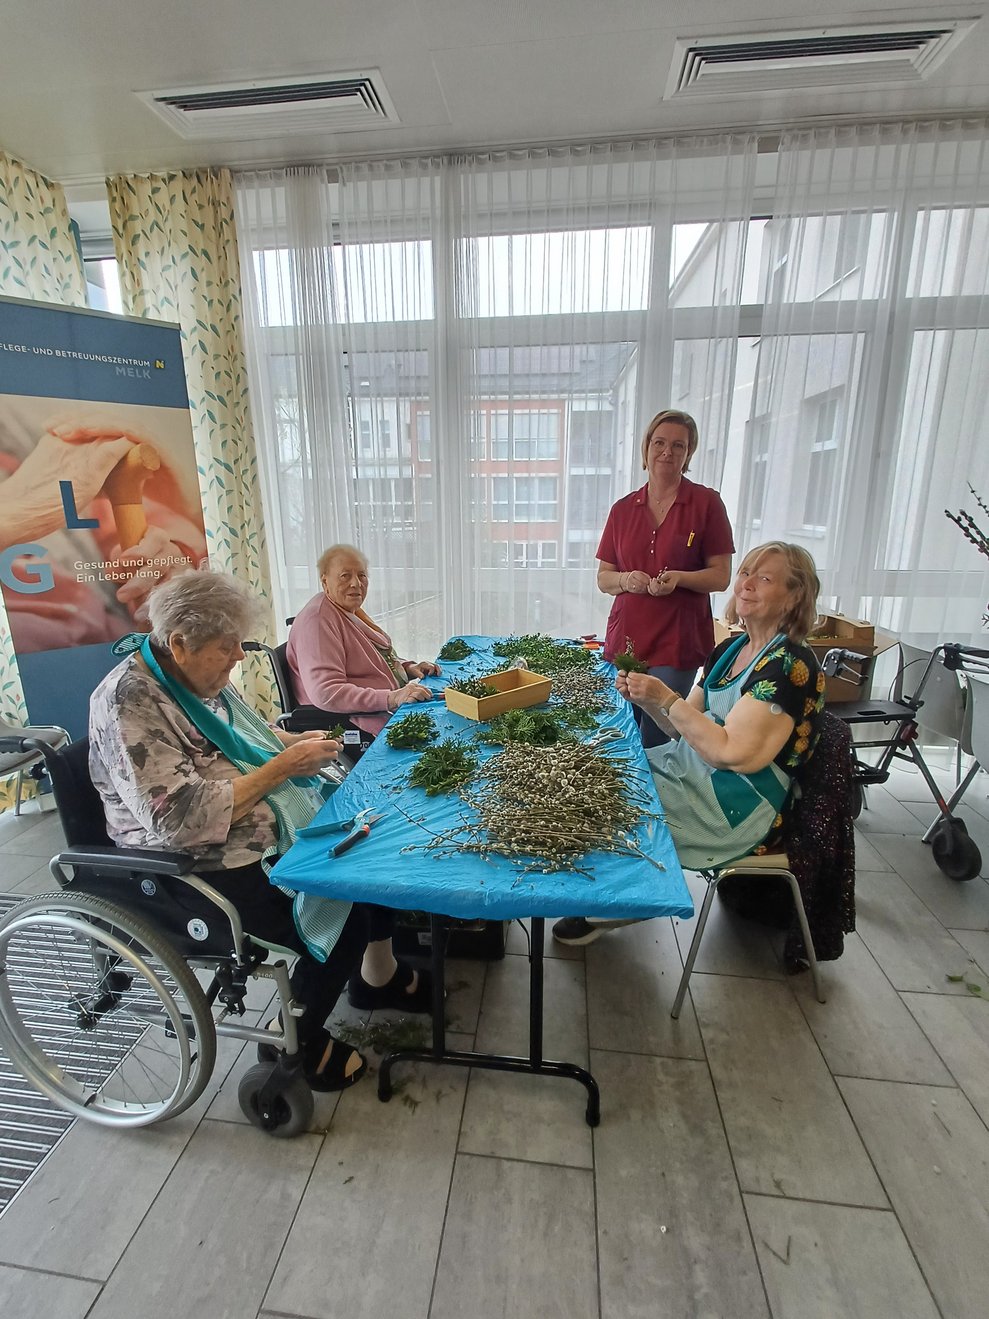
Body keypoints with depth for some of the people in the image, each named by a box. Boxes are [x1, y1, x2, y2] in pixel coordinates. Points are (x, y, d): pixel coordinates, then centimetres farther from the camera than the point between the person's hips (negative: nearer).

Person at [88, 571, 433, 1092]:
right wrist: (284, 766, -24)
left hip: (267, 828, 9)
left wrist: (292, 741, 1)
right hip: (206, 868, -9)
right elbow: (183, 819, -30)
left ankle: (378, 974, 25)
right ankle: (299, 1040, 11)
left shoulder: (195, 678, 4)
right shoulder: (131, 703, -24)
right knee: (343, 914, -18)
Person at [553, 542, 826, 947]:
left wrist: (667, 699, -22)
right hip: (692, 771, 8)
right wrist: (647, 700, -8)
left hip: (737, 806, -8)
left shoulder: (789, 665, -18)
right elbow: (688, 729, 9)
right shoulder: (730, 649, 8)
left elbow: (730, 752, -24)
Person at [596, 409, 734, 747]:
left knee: (654, 744, -2)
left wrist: (678, 577, -19)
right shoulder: (623, 508, 8)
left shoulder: (706, 503, -1)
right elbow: (603, 578, 10)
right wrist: (626, 580, -11)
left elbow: (721, 576, -1)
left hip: (678, 643, -3)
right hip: (625, 640, 3)